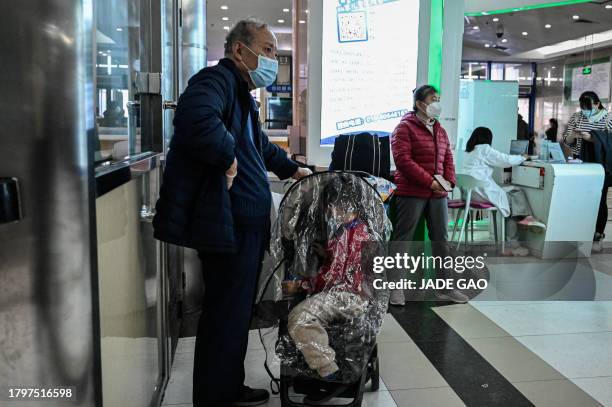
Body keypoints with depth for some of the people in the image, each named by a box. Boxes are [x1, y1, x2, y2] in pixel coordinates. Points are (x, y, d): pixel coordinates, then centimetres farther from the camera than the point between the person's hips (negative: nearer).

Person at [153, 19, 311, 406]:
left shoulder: (243, 95, 21)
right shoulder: (218, 79, -13)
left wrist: (292, 169, 45)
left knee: (236, 312, 19)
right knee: (227, 314, -1)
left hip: (245, 224, 11)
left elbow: (260, 145, 40)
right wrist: (227, 159, -25)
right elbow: (196, 117, -38)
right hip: (229, 225, -11)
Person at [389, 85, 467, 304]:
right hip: (411, 193, -7)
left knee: (441, 240, 10)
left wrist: (449, 181, -1)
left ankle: (445, 287, 20)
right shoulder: (405, 127, -6)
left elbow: (448, 158, 17)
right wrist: (429, 182, -17)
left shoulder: (440, 130, 16)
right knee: (403, 239, -1)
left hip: (437, 194, 7)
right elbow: (403, 160, -16)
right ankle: (395, 286, 9)